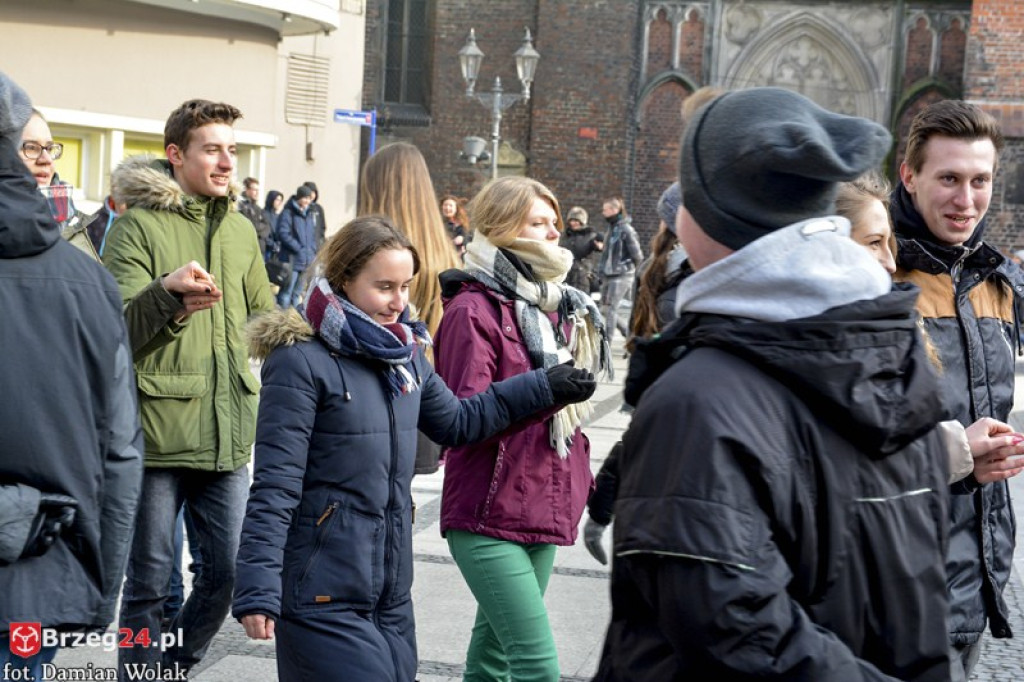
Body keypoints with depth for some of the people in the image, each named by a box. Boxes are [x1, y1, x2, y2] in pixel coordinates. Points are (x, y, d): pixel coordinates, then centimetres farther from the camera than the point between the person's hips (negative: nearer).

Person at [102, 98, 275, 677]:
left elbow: (264, 318, 24)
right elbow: (117, 327, -12)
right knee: (150, 583, 4)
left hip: (230, 437, 5)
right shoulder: (138, 226, -4)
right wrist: (168, 292, -28)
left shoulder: (241, 230, 13)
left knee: (229, 573, 9)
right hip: (157, 432, -5)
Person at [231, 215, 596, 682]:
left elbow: (457, 422, 26)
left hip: (392, 593, 7)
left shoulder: (405, 355, 10)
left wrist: (544, 387, 24)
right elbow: (275, 486, -16)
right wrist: (258, 589, -20)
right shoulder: (301, 361, -13)